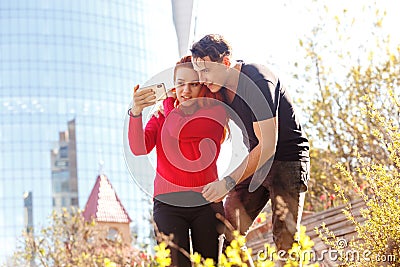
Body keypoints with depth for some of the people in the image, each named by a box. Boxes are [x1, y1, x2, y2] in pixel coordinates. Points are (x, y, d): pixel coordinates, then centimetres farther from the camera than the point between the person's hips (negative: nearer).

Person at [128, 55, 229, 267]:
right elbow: (139, 148, -6)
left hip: (205, 202, 0)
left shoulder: (216, 111, 5)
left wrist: (170, 104, 5)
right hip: (168, 203, 0)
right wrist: (136, 112, -21)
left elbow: (178, 130, -12)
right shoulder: (161, 113, 12)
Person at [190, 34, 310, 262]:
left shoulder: (258, 81, -24)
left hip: (288, 160, -7)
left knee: (285, 242, -17)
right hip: (255, 162, 8)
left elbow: (268, 145, -26)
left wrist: (229, 182, -29)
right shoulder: (219, 86, 1)